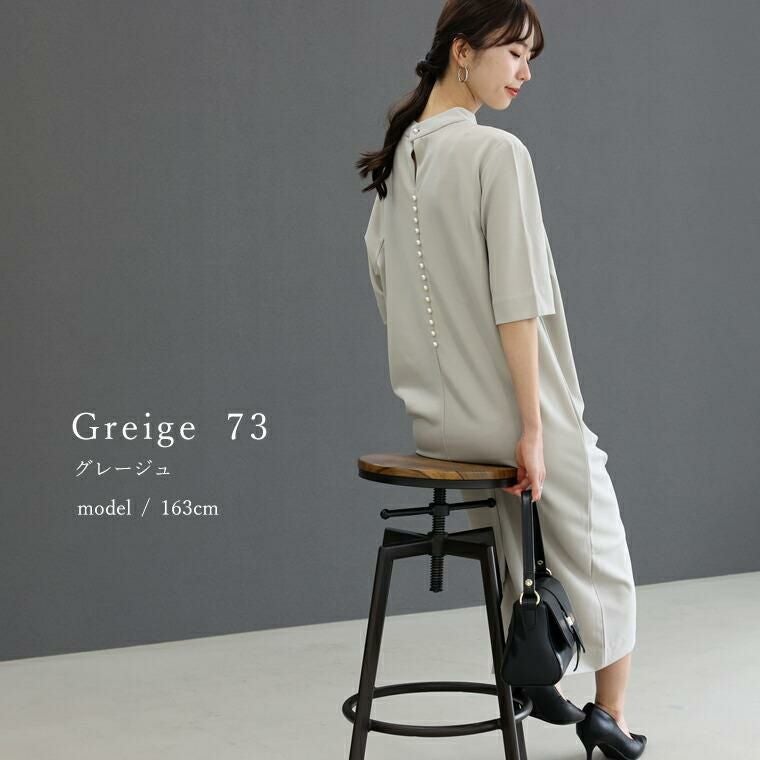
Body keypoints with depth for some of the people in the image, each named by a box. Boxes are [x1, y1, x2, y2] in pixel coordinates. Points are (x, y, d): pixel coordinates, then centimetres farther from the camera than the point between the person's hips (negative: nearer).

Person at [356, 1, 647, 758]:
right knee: (595, 550, 17)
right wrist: (534, 426, -16)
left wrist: (438, 384, 18)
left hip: (432, 412, 7)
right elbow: (516, 304, -21)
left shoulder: (396, 158, 5)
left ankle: (530, 678, 37)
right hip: (503, 408, -7)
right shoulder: (497, 152, -18)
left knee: (510, 546, 29)